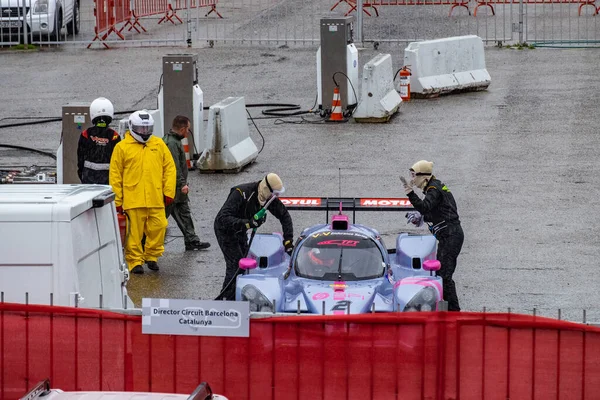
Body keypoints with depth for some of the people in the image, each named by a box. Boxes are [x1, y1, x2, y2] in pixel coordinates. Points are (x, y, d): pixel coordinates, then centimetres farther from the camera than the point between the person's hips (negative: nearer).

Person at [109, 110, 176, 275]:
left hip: (156, 199, 3)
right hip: (133, 198, -3)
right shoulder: (122, 147, 3)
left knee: (158, 227, 0)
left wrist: (168, 192, 6)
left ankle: (152, 256, 19)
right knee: (134, 233, -2)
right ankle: (135, 262, 8)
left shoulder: (159, 145, 12)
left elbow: (170, 168, 15)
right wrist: (117, 201, 0)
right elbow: (115, 175, 4)